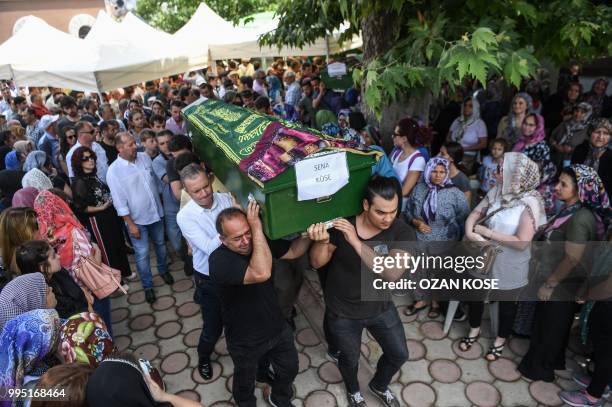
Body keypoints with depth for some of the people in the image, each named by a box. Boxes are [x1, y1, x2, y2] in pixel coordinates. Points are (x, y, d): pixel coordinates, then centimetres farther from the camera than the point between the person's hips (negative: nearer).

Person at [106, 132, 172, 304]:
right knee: (142, 254, 6)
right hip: (137, 219, -4)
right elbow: (119, 202, -15)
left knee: (160, 244, 22)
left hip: (156, 213, 5)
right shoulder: (114, 170, -18)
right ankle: (147, 286, 25)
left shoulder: (145, 157, -5)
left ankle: (163, 270, 47)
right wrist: (131, 224, -14)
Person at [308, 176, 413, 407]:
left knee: (399, 354, 20)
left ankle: (379, 386, 54)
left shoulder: (403, 233, -20)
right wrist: (321, 241, -37)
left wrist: (355, 241, -41)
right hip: (342, 313, -1)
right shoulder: (342, 224, -21)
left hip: (380, 308, 2)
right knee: (350, 359, 20)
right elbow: (317, 263, -14)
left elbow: (392, 273, -35)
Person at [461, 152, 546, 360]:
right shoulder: (495, 192, -8)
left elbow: (522, 242, -26)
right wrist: (470, 232, -21)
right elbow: (474, 214, -1)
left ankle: (501, 339, 46)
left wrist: (488, 233, -22)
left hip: (510, 267, -5)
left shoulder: (530, 203, -23)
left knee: (507, 303, 20)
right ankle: (474, 329, 49)